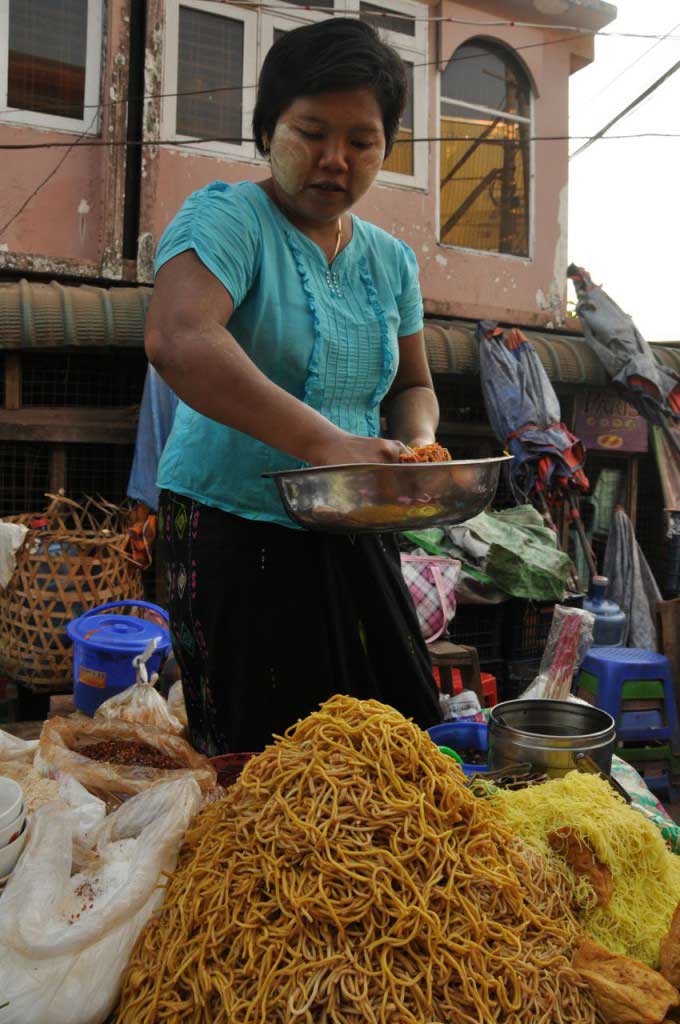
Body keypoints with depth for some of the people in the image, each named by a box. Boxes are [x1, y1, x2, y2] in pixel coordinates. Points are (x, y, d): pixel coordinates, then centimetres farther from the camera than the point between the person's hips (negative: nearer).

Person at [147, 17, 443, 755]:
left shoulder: (391, 261, 11)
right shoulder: (227, 216, -8)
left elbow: (413, 385, 19)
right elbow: (176, 341, -27)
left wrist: (418, 442, -5)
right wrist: (325, 442, -33)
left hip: (351, 538, 6)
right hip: (232, 529, -5)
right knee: (258, 757, 3)